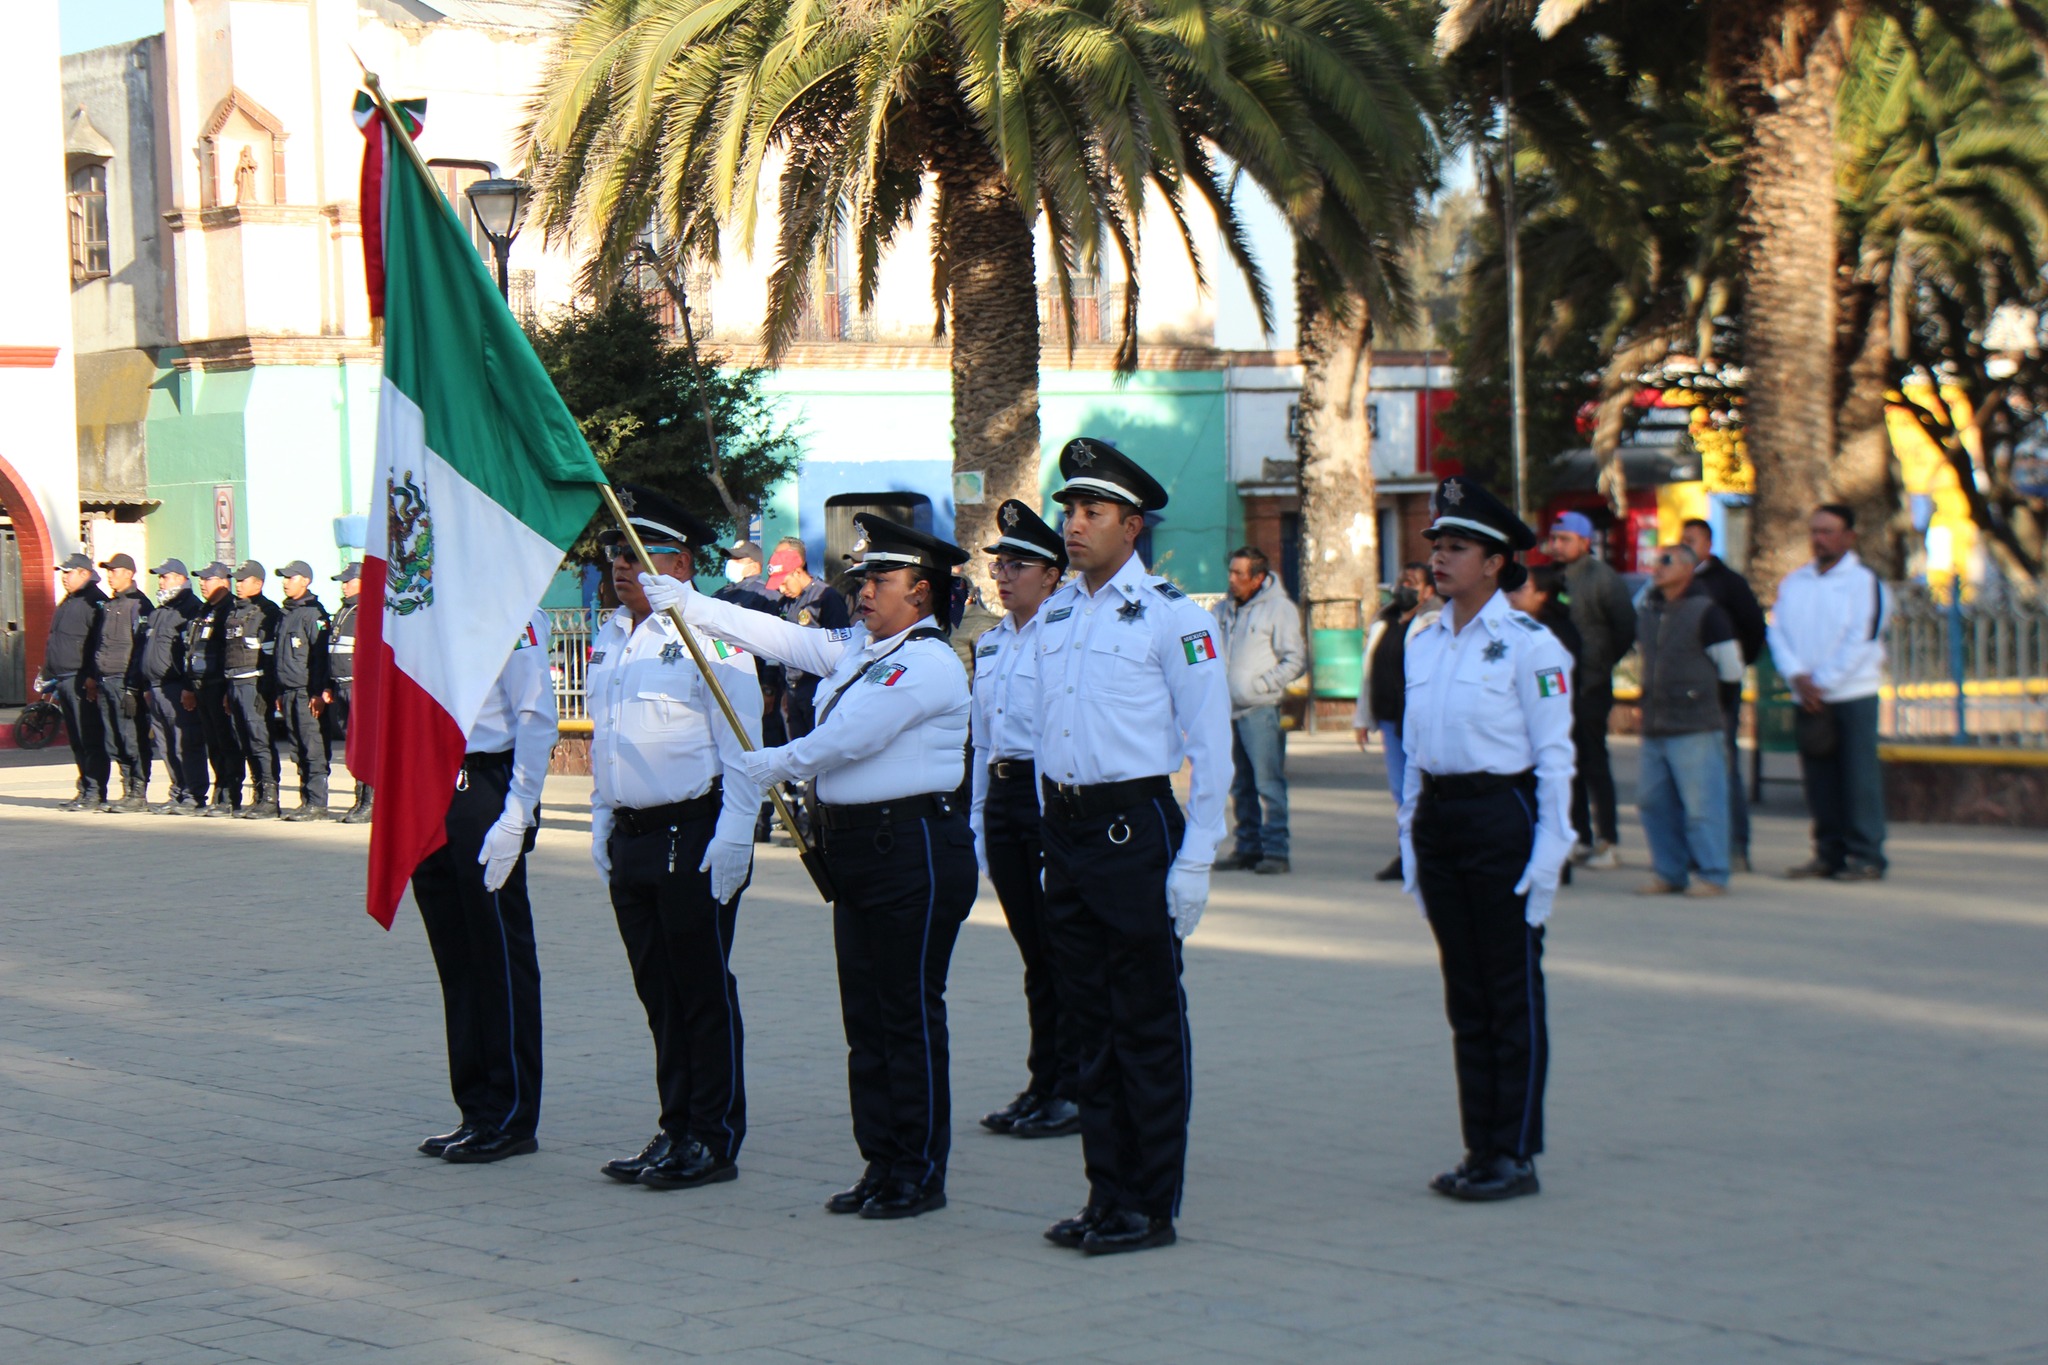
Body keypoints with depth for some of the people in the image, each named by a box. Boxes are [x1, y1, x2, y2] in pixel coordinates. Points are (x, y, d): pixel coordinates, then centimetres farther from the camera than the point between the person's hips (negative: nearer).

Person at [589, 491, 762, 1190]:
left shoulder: (709, 635, -10)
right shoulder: (610, 637, 14)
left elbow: (741, 747, -13)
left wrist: (731, 842, -18)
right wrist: (603, 829, 18)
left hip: (694, 837, -7)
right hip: (631, 839, 8)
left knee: (705, 995, 0)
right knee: (659, 995, 12)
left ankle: (714, 1140, 6)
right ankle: (676, 1131, 20)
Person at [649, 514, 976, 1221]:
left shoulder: (927, 664, -13)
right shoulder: (856, 647, 15)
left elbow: (848, 738, -17)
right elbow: (782, 638, 19)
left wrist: (770, 765, -3)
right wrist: (686, 602, 15)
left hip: (915, 850, -9)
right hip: (857, 846, 9)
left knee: (910, 1016, -4)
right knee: (865, 1017, 10)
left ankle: (920, 1175, 3)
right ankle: (881, 1165, 16)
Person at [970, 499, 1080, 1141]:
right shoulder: (990, 643, 15)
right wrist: (977, 817, 18)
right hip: (1002, 795, 7)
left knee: (1063, 950, -3)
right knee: (1033, 952, 12)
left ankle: (1073, 1092, 3)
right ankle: (1041, 1085, 18)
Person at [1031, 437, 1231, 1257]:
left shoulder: (1172, 617, -9)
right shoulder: (1055, 616, 11)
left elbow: (1209, 742, -9)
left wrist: (1195, 861, -13)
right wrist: (1053, 840, 16)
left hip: (1136, 829, -7)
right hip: (1066, 829, 7)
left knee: (1148, 1027, 0)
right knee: (1091, 1022, 11)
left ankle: (1152, 1207, 6)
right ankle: (1108, 1195, 19)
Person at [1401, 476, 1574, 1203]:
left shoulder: (1528, 645, -8)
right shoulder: (1424, 643, 11)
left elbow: (1554, 755, -8)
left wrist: (1549, 851, -13)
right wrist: (1411, 841, 13)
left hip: (1503, 818, -6)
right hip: (1438, 818, 7)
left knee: (1513, 994, 0)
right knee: (1464, 995, 10)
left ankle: (1516, 1155, 6)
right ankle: (1479, 1148, 17)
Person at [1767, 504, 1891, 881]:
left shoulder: (1864, 581, -2)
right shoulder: (1793, 582, 14)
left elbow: (1862, 639, -9)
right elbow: (1778, 631, 7)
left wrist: (1822, 683, -11)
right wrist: (1798, 676, -9)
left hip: (1852, 692, -5)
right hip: (1807, 697, 5)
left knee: (1859, 776, -5)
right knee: (1818, 778, 6)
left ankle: (1866, 857, -1)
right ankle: (1828, 853, 14)